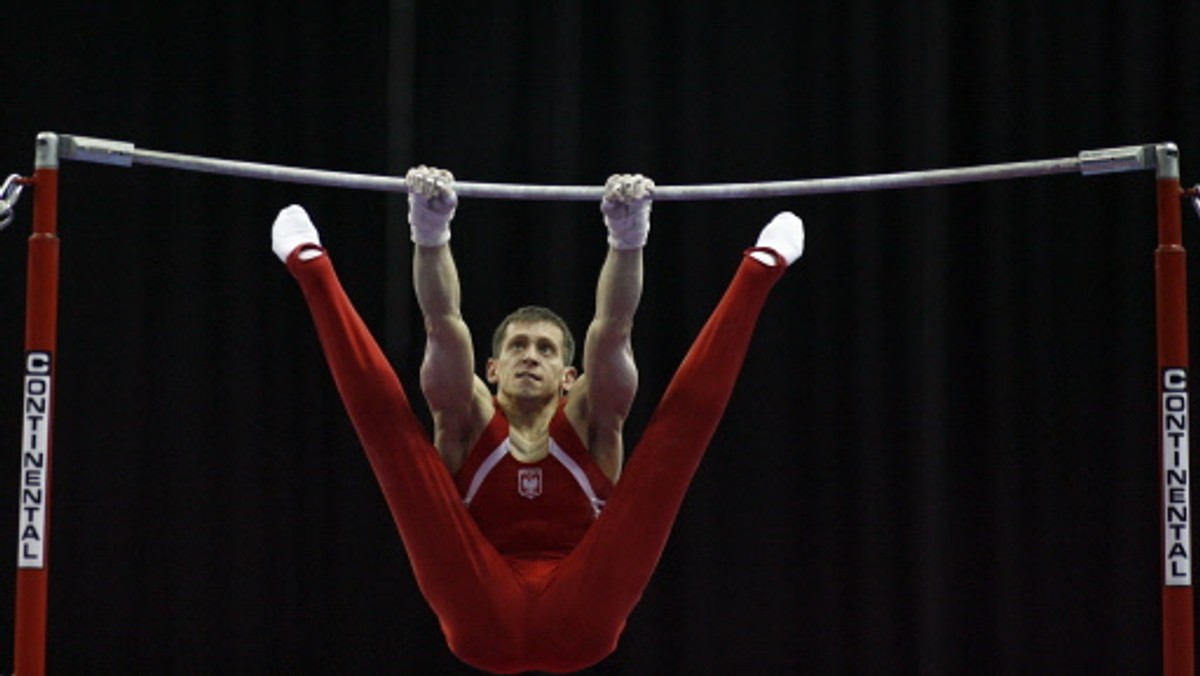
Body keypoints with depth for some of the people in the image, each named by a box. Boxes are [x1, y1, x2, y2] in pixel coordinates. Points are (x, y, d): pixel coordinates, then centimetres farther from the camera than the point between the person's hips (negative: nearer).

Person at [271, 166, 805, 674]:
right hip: (483, 622, 0)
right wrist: (430, 235, -15)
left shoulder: (589, 423, 21)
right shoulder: (469, 420, 20)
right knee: (384, 413, -9)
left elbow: (612, 330, 4)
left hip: (581, 626, 0)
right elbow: (444, 326, 3)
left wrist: (628, 237, -13)